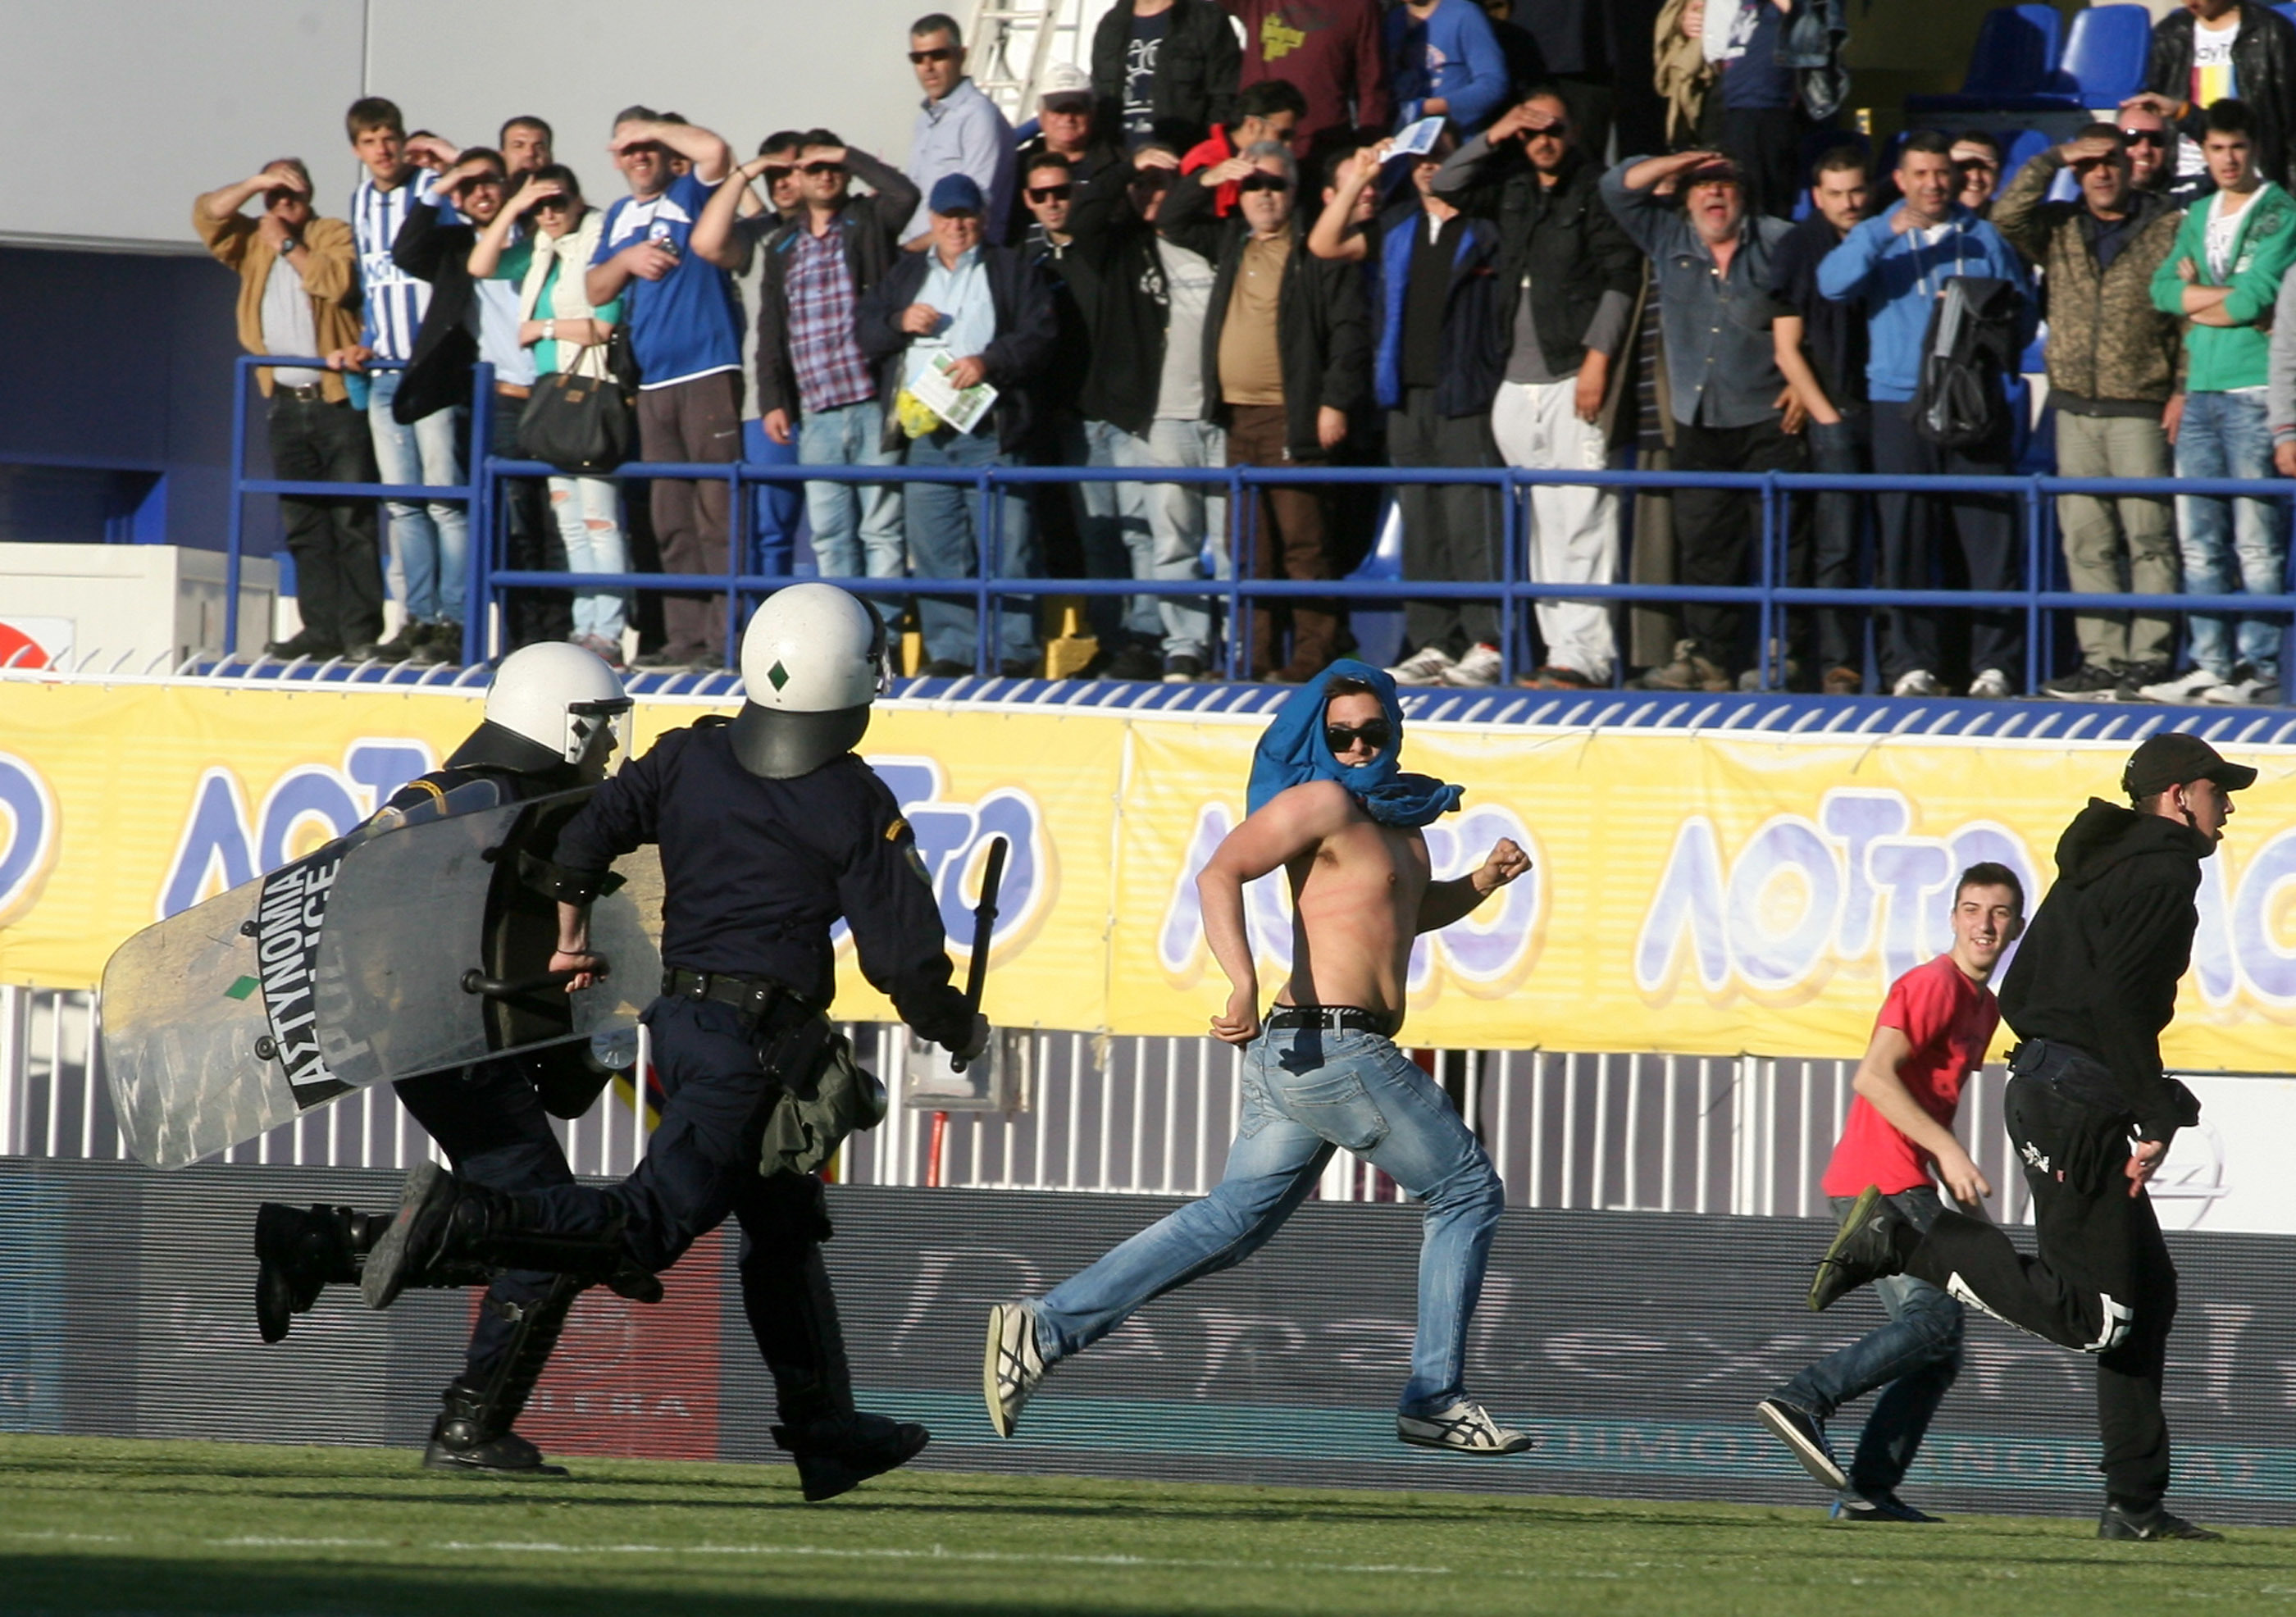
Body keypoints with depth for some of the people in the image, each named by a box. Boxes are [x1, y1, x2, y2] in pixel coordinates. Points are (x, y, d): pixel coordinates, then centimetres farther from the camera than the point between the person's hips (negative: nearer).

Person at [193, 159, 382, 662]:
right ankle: (321, 629, 5)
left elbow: (337, 281, -14)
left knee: (352, 520, -7)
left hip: (339, 399, -5)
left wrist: (288, 245, -7)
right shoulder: (253, 242, 16)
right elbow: (208, 215, 4)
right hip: (285, 403, 5)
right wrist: (256, 184, -4)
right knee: (303, 525, 3)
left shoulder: (334, 235, 3)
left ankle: (361, 632, -8)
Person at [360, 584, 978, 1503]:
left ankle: (827, 1436, 24)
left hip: (680, 1020, 7)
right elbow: (904, 958, -9)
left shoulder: (691, 757, 4)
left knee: (785, 1225, 19)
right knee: (649, 1226, -12)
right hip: (759, 1042, -7)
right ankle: (463, 1221, -29)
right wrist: (959, 1032, 9)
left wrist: (570, 939, 23)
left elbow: (580, 841, 4)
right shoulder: (855, 807, -10)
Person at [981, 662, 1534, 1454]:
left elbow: (1415, 908, 39)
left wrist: (1483, 881, 19)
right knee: (1468, 1192, 2)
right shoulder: (1323, 801, -8)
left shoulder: (1395, 812, 21)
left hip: (1293, 1061, 9)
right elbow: (1219, 875, -19)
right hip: (1331, 1046, -9)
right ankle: (1434, 1400, 4)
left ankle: (1044, 1328, 0)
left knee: (1231, 1222, 7)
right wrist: (1243, 981, -33)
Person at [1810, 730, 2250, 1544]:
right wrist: (2155, 1116, -20)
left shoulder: (2099, 865, 21)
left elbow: (2016, 997, 21)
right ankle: (1904, 1243, -12)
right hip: (2078, 1109, -11)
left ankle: (2135, 1504, 12)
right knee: (2090, 1316, -13)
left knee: (2148, 1293, 13)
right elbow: (2118, 997, -22)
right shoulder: (2164, 870, -8)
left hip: (2043, 1086, 11)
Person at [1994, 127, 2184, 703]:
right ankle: (2101, 660, 5)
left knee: (2148, 536, -8)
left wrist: (2184, 390, -7)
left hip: (2140, 409, -4)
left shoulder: (2168, 229, 2)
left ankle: (2148, 660, -6)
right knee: (2086, 541, 3)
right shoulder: (2059, 229, 12)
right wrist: (2052, 160, -5)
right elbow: (2008, 217, -4)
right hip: (2075, 407, 4)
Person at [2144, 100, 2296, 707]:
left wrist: (2198, 300, 1)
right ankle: (2211, 666, 9)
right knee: (2200, 542, 6)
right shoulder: (2199, 216, 19)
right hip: (2201, 391, 7)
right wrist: (2231, 296, -6)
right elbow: (2164, 289, 7)